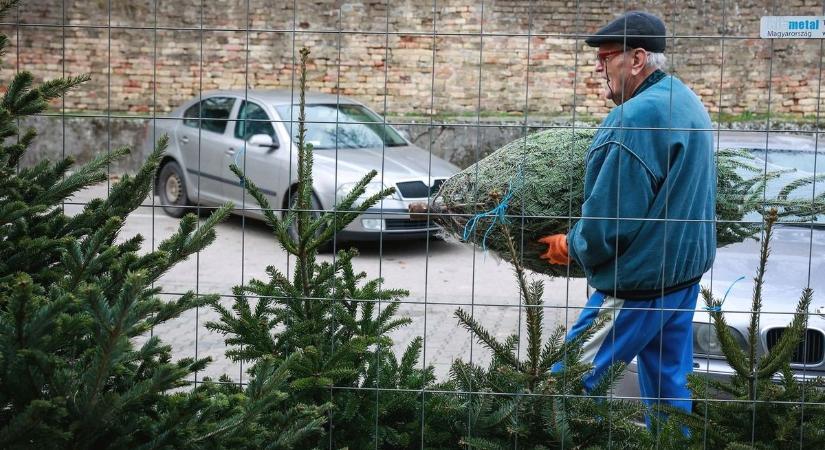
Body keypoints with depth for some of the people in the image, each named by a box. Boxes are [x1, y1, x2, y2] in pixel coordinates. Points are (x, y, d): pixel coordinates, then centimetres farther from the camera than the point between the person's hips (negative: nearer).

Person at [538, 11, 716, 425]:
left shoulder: (636, 117, -21)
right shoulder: (688, 103, 10)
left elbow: (611, 216, -22)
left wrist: (572, 247, -4)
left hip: (639, 281, -10)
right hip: (684, 269, 10)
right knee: (671, 386, 15)